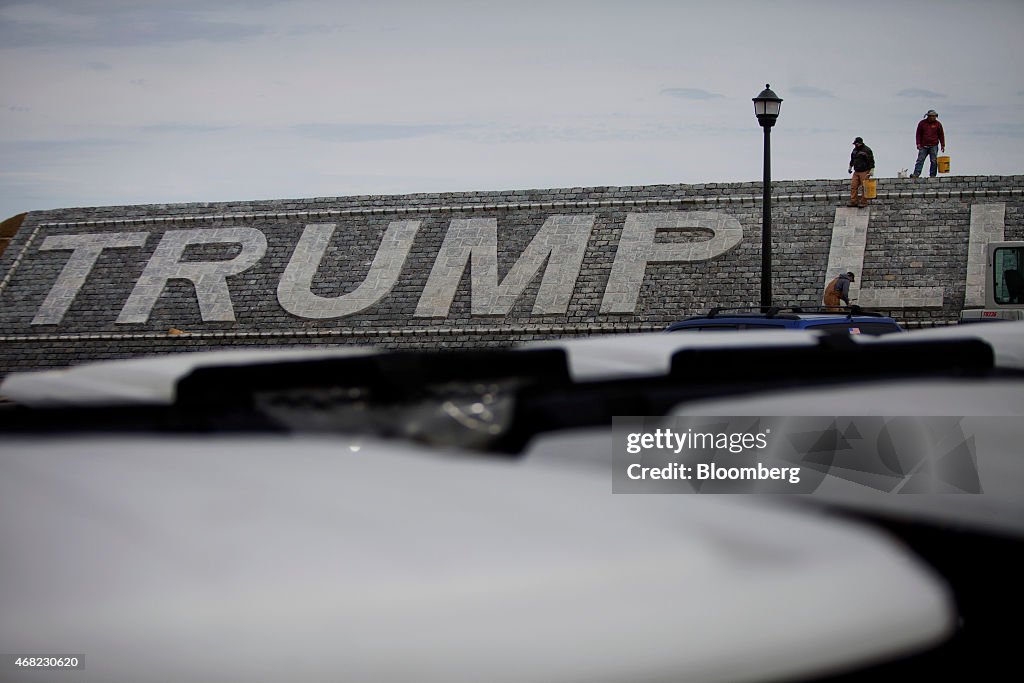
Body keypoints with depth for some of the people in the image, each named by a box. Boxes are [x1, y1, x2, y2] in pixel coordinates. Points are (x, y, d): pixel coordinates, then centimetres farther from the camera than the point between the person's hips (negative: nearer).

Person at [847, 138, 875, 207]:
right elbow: (852, 159, 27)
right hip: (856, 172, 7)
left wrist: (871, 170, -18)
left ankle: (864, 203, 2)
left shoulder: (867, 150, -10)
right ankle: (853, 202, 6)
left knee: (864, 188, -5)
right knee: (853, 186, 1)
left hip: (864, 172, -7)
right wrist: (850, 167, 24)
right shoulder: (855, 150, 13)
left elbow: (871, 161, -12)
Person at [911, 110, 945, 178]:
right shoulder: (922, 123, 4)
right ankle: (916, 174, -10)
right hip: (923, 146, 0)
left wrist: (943, 145, 5)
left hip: (934, 146, 0)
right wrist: (918, 144, -2)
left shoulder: (937, 124, 4)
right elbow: (918, 134, 6)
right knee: (920, 160, -6)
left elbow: (941, 135, 8)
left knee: (934, 161, -1)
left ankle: (932, 175, 4)